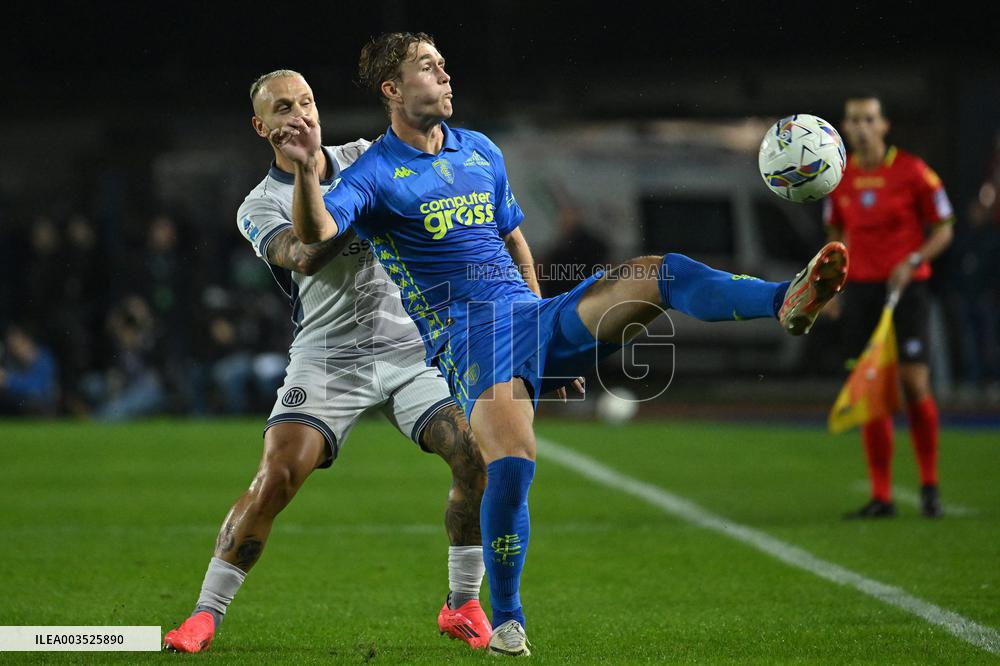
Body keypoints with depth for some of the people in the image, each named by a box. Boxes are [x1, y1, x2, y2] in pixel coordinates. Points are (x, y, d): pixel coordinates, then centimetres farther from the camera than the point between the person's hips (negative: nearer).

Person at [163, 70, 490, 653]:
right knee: (276, 478, -18)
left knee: (479, 455, -13)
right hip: (327, 357, -3)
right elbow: (302, 256, -20)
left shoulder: (363, 156, 12)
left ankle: (464, 605, 4)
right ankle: (206, 615, -5)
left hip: (409, 345, 3)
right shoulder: (260, 206, -1)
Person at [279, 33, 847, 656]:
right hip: (469, 340, -6)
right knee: (512, 461, -28)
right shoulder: (375, 174, -1)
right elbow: (316, 231, -19)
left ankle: (789, 301, -33)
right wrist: (307, 169, -38)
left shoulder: (481, 151, 20)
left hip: (532, 316, 6)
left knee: (660, 273, -16)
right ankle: (507, 621, -10)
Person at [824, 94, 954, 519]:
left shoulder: (912, 171, -5)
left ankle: (929, 485, 6)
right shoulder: (839, 179, 7)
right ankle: (881, 496, 4)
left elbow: (944, 229, -1)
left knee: (914, 384, -11)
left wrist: (913, 261, -16)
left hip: (906, 287, -4)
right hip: (860, 289, 4)